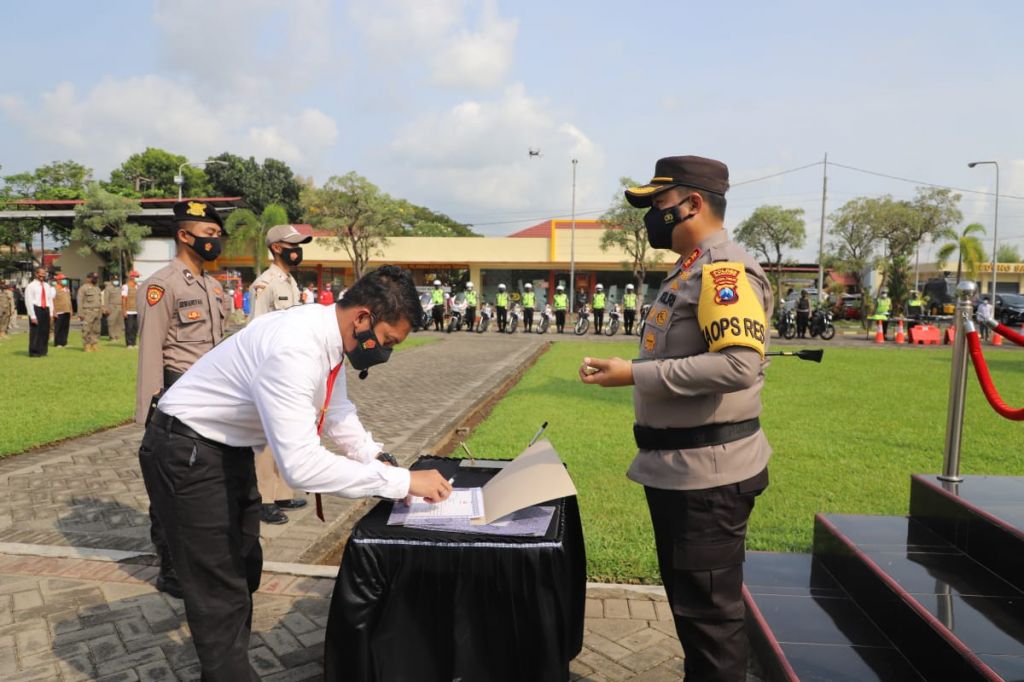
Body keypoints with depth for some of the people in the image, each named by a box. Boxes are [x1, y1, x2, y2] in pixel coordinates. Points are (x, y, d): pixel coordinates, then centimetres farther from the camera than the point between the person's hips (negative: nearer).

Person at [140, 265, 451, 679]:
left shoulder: (329, 337, -6)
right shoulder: (293, 350, -35)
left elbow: (338, 414, 9)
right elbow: (300, 465, -40)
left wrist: (381, 460, -5)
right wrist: (401, 481, -35)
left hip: (230, 450, 10)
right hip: (187, 454, -9)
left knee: (244, 572, 20)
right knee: (221, 591, -2)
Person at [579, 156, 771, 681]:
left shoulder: (723, 268, -17)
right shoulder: (689, 269, 14)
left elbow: (738, 364, -28)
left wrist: (636, 375, -24)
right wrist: (621, 367, 11)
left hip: (707, 472, -10)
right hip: (678, 466, 10)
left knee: (709, 609, 5)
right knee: (688, 601, 23)